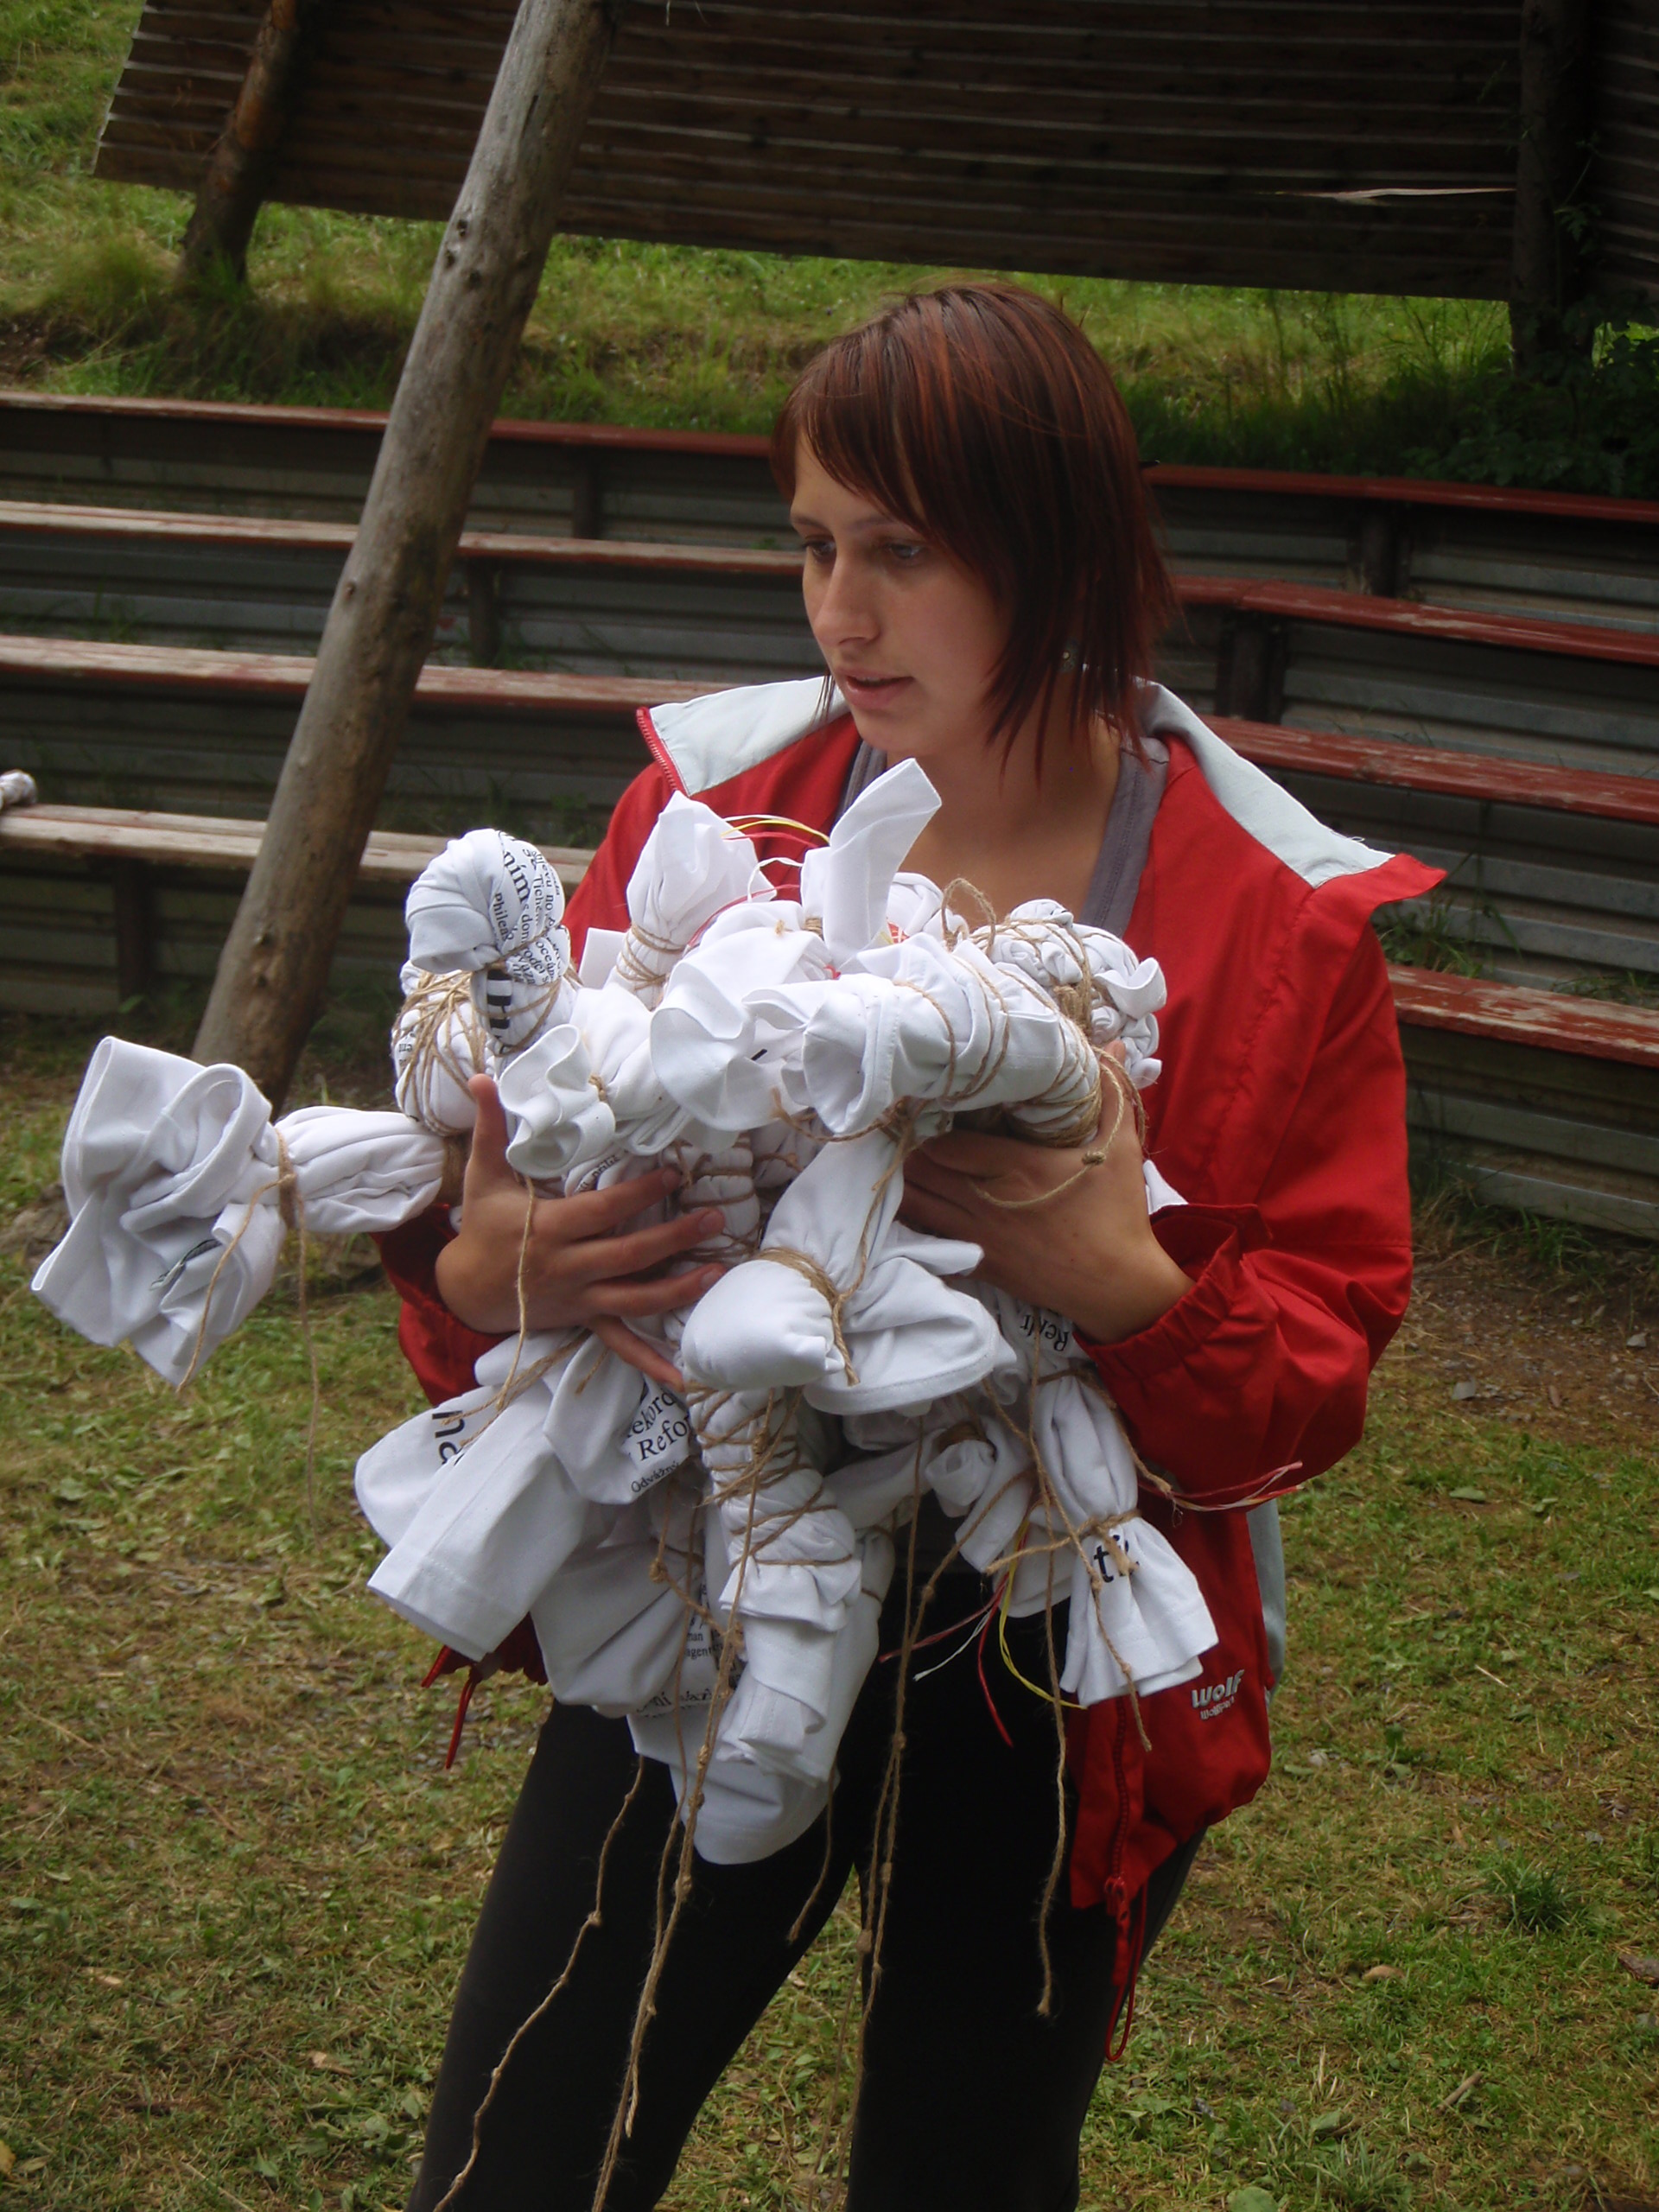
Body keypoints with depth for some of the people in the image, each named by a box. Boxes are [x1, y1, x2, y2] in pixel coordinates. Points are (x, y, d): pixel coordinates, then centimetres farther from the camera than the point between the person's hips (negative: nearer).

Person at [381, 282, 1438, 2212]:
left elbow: (1322, 1373, -8)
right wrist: (483, 1272, -25)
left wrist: (1132, 1291, -28)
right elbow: (534, 1159, -1)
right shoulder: (711, 803, -4)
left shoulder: (1277, 923, -9)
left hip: (1059, 1673, -1)